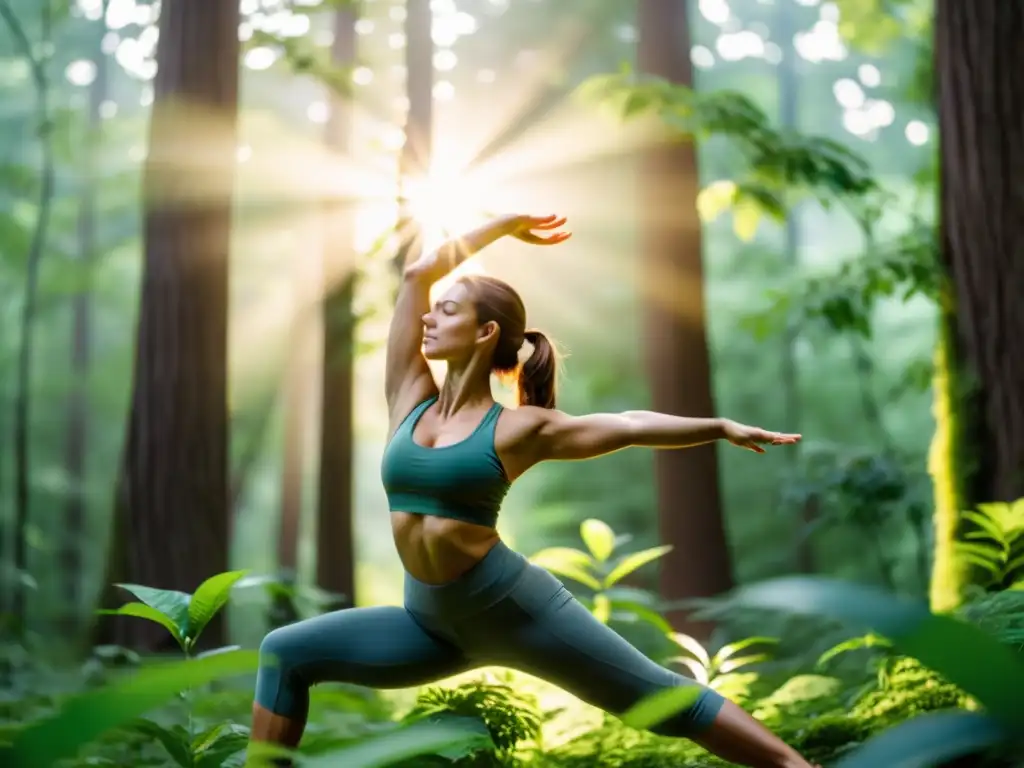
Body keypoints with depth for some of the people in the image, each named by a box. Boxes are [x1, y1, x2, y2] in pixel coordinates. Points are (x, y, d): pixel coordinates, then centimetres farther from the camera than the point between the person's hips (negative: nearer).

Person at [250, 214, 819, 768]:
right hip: (432, 621, 5)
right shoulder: (409, 399, 5)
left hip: (515, 607, -5)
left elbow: (628, 425, 3)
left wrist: (722, 427, 4)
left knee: (660, 697, 0)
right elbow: (417, 274, 6)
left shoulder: (518, 429, -6)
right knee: (286, 654, -3)